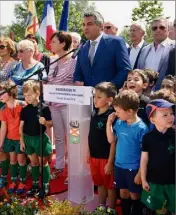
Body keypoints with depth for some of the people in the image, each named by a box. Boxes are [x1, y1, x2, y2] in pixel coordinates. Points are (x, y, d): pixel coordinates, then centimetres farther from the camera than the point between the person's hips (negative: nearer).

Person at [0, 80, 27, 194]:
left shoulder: (22, 106, -18)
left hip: (21, 138, -4)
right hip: (9, 138, 4)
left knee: (21, 160, 7)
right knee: (12, 159, 15)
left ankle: (22, 182, 22)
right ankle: (14, 181, 29)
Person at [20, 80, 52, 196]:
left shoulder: (44, 108, -12)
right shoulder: (24, 110, 0)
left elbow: (51, 124, -8)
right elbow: (21, 126, 4)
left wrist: (45, 122, -30)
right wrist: (22, 141, 3)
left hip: (40, 138, -4)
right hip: (28, 138, 4)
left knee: (43, 162, 7)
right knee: (34, 162, 15)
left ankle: (46, 185, 18)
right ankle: (35, 184, 27)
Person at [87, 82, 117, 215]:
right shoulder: (94, 113, 3)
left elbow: (113, 142, -18)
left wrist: (110, 162, -16)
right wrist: (89, 153, 14)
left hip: (106, 158, -7)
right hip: (94, 156, 7)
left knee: (110, 185, 11)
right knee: (100, 184, 21)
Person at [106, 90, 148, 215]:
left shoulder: (141, 128, -20)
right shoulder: (119, 123, -3)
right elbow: (111, 140, 6)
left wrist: (140, 173, -14)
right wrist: (109, 123, -5)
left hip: (133, 168, -5)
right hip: (119, 166, 5)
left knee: (134, 195, 13)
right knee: (123, 193, 20)